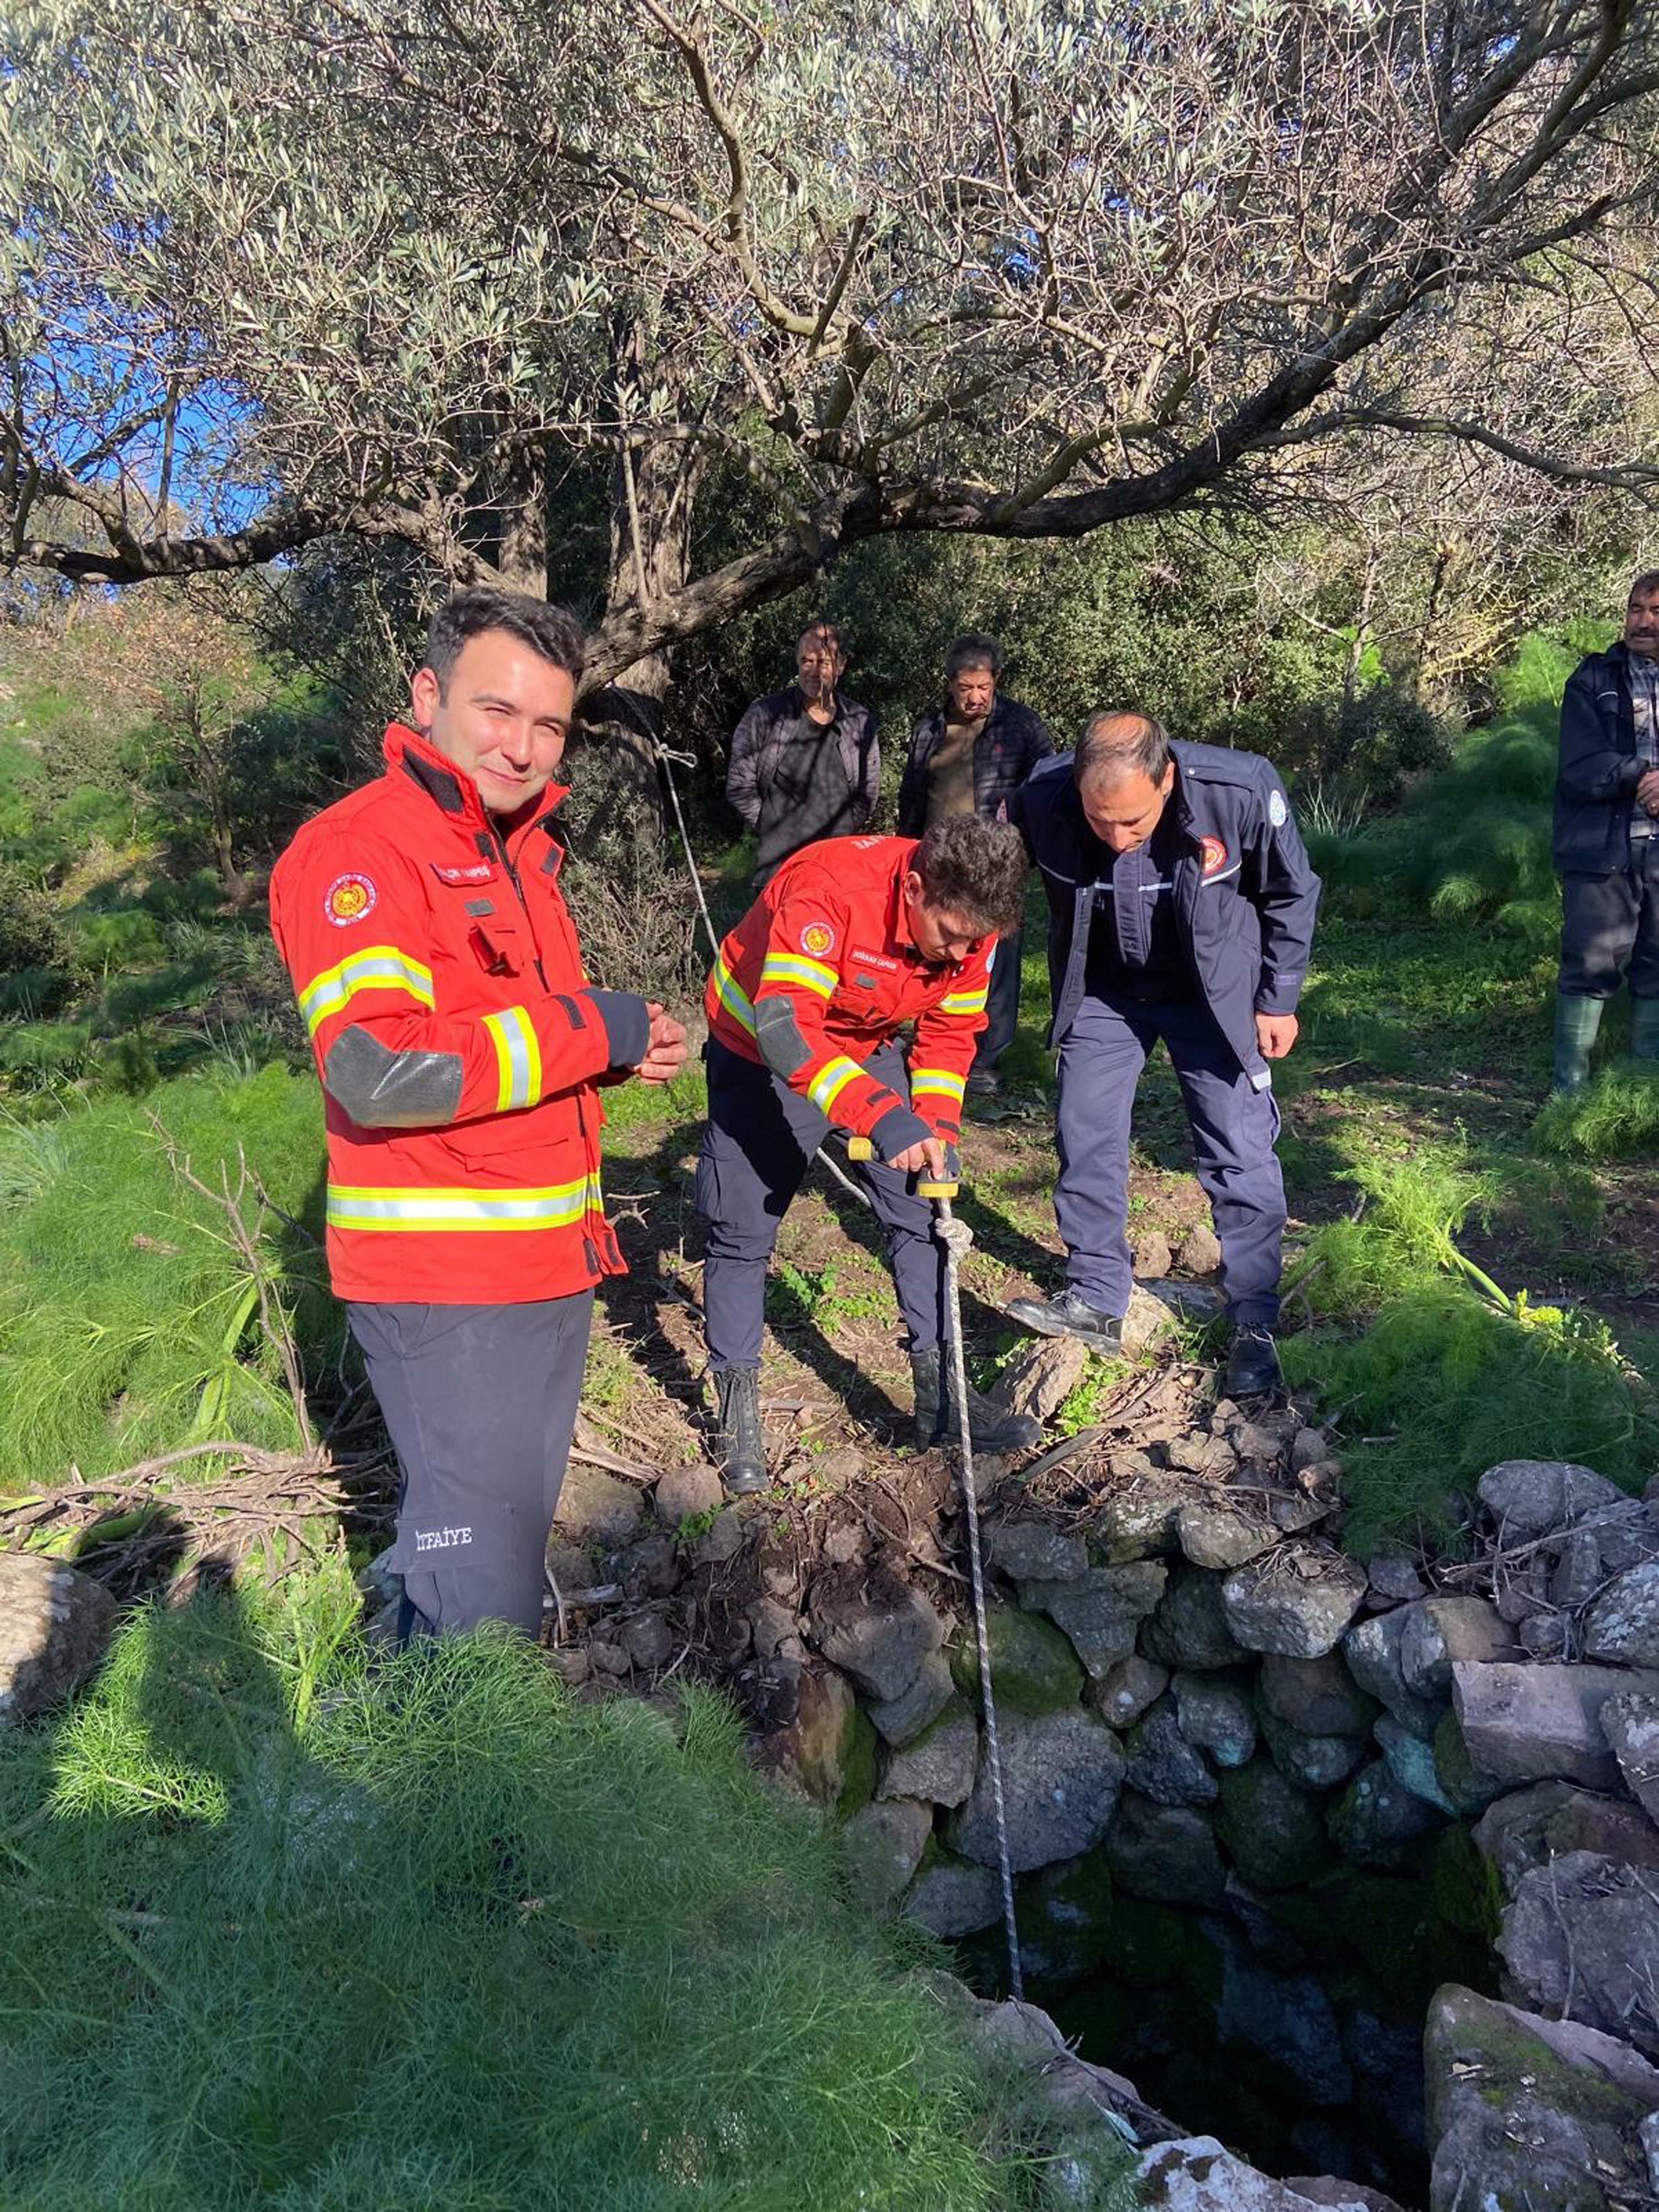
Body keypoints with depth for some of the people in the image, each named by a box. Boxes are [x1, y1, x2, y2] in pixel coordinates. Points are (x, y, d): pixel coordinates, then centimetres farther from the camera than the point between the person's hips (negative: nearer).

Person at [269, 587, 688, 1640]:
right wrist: (588, 1030, -20)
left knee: (521, 1523, 24)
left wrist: (624, 1042, 4)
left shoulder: (520, 847, 14)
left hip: (548, 1263, 9)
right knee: (482, 1583, 0)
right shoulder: (357, 851, -15)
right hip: (444, 1281, -9)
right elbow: (378, 1070, -29)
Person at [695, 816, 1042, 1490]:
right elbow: (783, 1028, -44)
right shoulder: (831, 888, -36)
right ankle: (738, 1410, 15)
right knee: (743, 1231, -2)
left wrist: (937, 1134, -16)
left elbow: (950, 1035, -3)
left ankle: (940, 1394, 14)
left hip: (868, 1049, 5)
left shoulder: (968, 923, -16)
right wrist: (883, 1118, -51)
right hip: (759, 1051, -5)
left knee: (923, 1213, 1)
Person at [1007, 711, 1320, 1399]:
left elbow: (1291, 896, -10)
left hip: (1214, 991, -2)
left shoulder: (1241, 791, -29)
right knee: (1085, 1141, 2)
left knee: (1239, 1156, -1)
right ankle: (1096, 1302, 18)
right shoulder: (1043, 800, -26)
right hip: (1101, 991, 2)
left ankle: (1255, 1327, 13)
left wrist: (1278, 1000, -4)